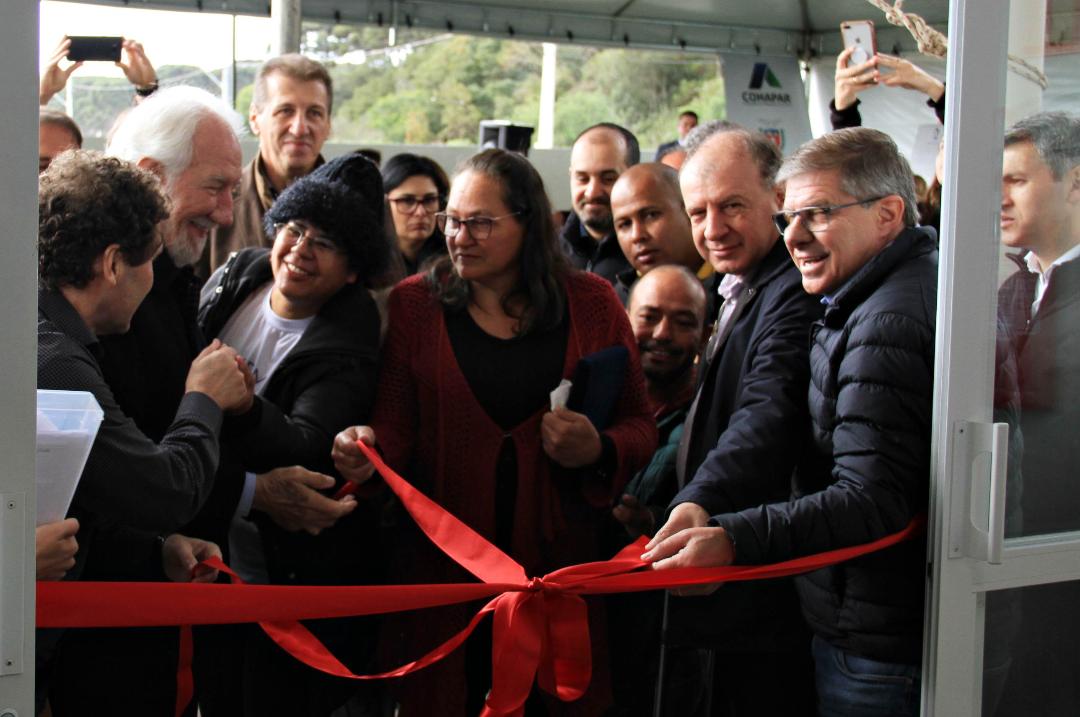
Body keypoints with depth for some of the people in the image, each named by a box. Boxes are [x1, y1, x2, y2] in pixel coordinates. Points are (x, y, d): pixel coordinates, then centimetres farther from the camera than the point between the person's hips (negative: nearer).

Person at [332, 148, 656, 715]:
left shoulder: (591, 303, 2)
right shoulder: (414, 303, 2)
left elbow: (639, 425, 7)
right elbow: (397, 429, 1)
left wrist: (599, 450, -13)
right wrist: (369, 448, -21)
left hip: (558, 557, 0)